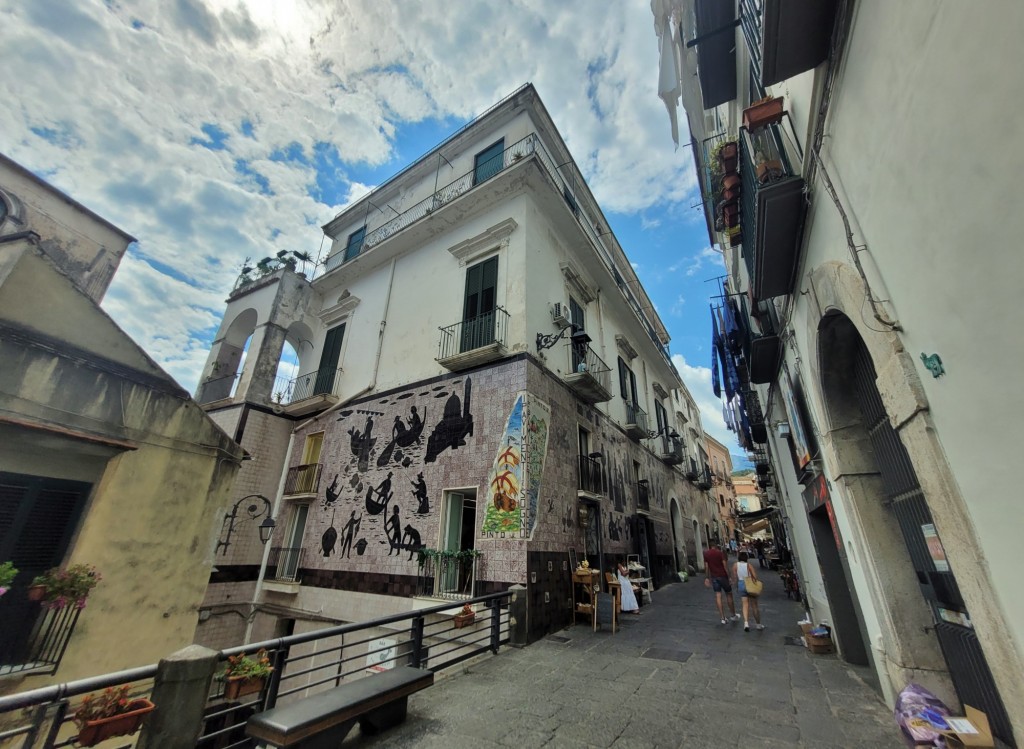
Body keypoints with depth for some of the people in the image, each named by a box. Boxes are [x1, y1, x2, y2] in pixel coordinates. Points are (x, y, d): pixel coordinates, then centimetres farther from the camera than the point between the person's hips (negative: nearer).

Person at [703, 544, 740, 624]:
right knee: (729, 595, 14)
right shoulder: (720, 553, -11)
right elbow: (725, 566, -14)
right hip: (722, 576, -3)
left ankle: (723, 618, 6)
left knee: (718, 596, 5)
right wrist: (729, 577, -6)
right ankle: (733, 615, 27)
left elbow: (706, 567, 4)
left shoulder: (706, 554, 1)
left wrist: (707, 578, 12)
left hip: (714, 577, 3)